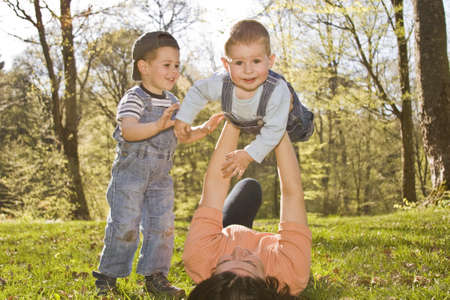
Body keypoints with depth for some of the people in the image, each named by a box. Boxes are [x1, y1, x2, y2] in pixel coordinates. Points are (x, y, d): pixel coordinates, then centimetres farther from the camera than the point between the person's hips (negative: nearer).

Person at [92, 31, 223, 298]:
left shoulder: (172, 102, 12)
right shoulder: (134, 99, -12)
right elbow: (128, 130, -29)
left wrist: (203, 129, 5)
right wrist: (159, 125, -41)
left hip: (161, 177, 7)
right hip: (130, 172, -7)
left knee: (162, 226, 3)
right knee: (125, 225, -4)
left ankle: (155, 276, 14)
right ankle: (108, 276, 11)